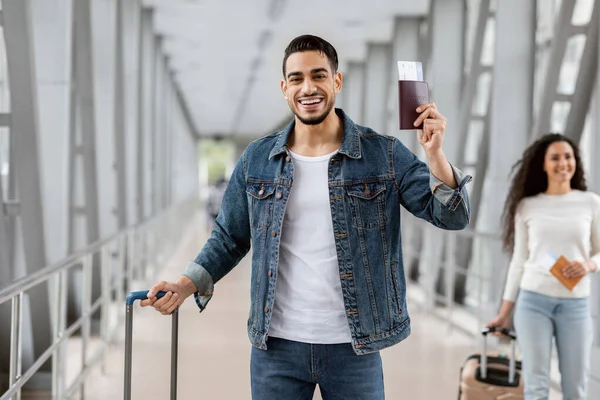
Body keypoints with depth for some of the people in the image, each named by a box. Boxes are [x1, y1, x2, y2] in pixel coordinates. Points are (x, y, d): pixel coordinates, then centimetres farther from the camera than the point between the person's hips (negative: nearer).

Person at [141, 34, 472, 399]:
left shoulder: (383, 155, -3)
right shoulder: (257, 160, 3)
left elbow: (452, 216, -6)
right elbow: (229, 238, 12)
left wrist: (434, 152, -22)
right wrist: (185, 285, -2)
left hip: (353, 348, -1)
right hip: (276, 346, 2)